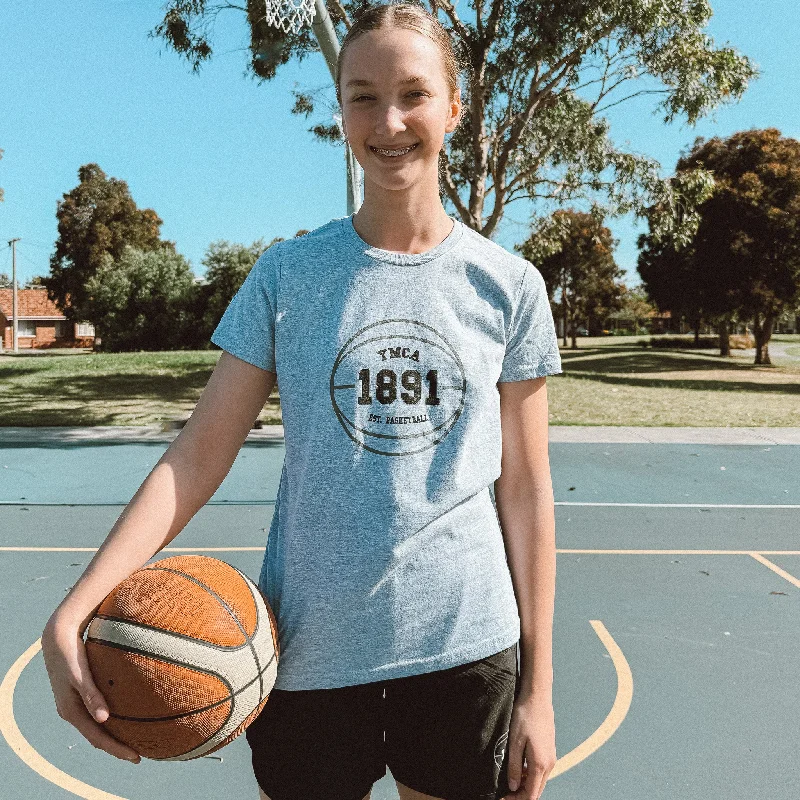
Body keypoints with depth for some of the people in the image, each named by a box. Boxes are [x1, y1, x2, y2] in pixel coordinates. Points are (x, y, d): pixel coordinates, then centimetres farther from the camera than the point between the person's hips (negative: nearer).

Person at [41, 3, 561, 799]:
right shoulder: (287, 273, -3)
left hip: (465, 649, 1)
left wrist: (536, 688, 1)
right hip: (306, 655, 0)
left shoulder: (508, 285, -2)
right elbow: (199, 455, -6)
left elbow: (524, 487, -1)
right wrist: (72, 615, -17)